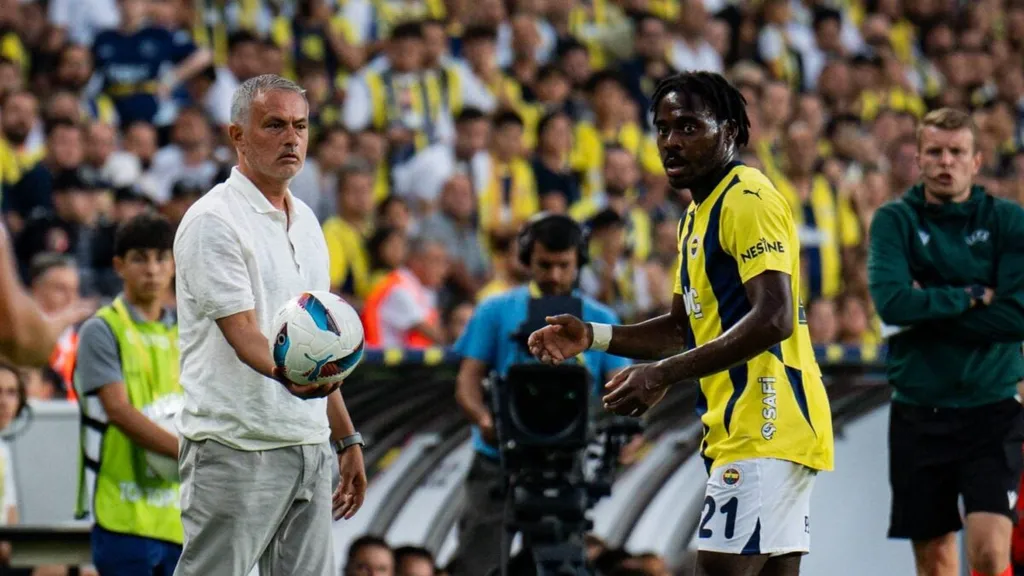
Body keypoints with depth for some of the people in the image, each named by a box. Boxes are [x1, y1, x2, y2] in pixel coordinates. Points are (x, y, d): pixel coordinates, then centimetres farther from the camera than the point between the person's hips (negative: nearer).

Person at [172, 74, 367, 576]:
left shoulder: (305, 222, 16)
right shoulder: (213, 221, -10)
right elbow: (243, 334, -21)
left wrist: (346, 439, 19)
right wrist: (290, 373, -40)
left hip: (310, 450, 8)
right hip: (237, 453, -8)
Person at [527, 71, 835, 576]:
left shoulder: (747, 199, -12)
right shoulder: (698, 215, 20)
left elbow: (773, 319, -23)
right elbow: (684, 328, 28)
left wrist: (664, 375, -26)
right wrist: (593, 337, 14)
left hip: (764, 426, -10)